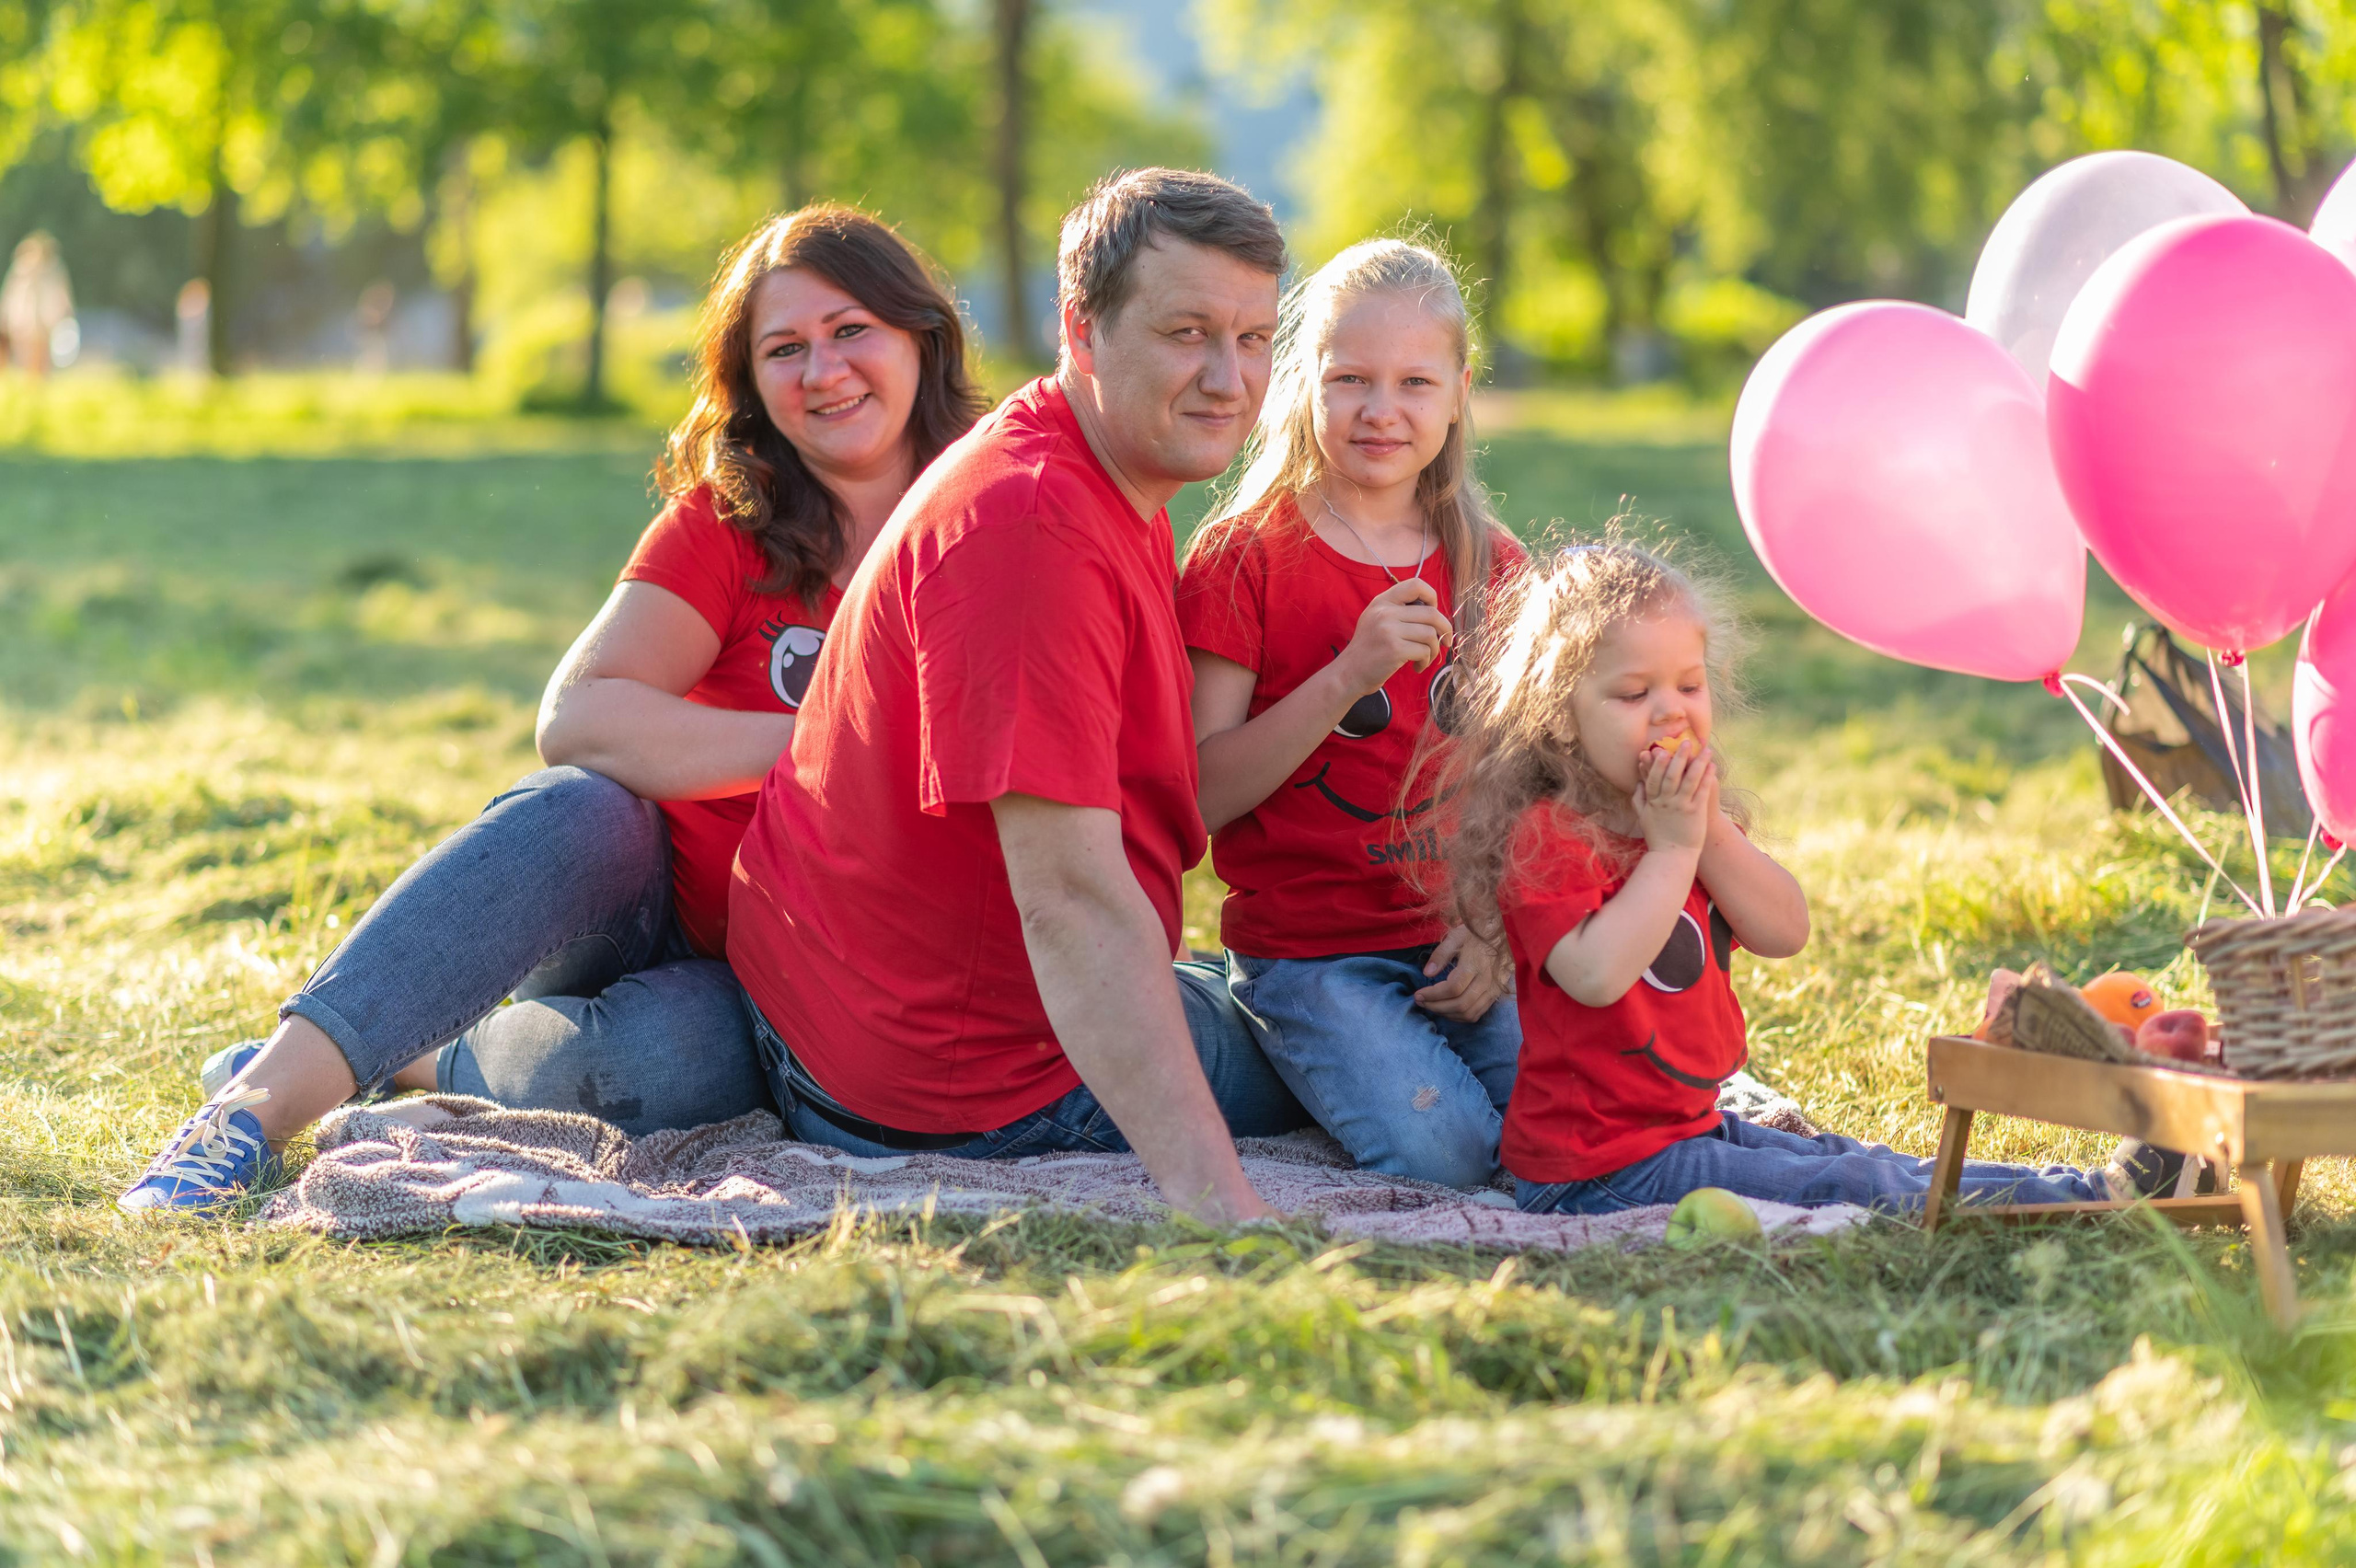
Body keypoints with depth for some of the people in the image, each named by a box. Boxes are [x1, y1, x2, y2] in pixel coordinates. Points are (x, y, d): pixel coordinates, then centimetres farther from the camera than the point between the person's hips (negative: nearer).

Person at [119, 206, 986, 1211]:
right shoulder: (725, 520, -2)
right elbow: (575, 718, -16)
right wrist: (804, 741, -23)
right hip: (659, 898, 1)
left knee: (670, 1056, -37)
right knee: (576, 811, -35)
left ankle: (410, 1061, -14)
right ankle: (273, 1086, -42)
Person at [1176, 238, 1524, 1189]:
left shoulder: (1490, 567, 9)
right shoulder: (1244, 557, -5)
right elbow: (1200, 797, -11)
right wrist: (1345, 679, -22)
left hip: (1457, 945, 4)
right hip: (1307, 954, -4)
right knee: (1440, 1151, -24)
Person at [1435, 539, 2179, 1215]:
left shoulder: (1687, 819, 15)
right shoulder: (1541, 837, -16)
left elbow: (1785, 932, 4)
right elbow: (1596, 975, -32)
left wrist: (1712, 833, -11)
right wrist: (1671, 848, -23)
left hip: (1690, 1124, 9)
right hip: (1599, 1170, -9)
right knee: (1846, 1189, -15)